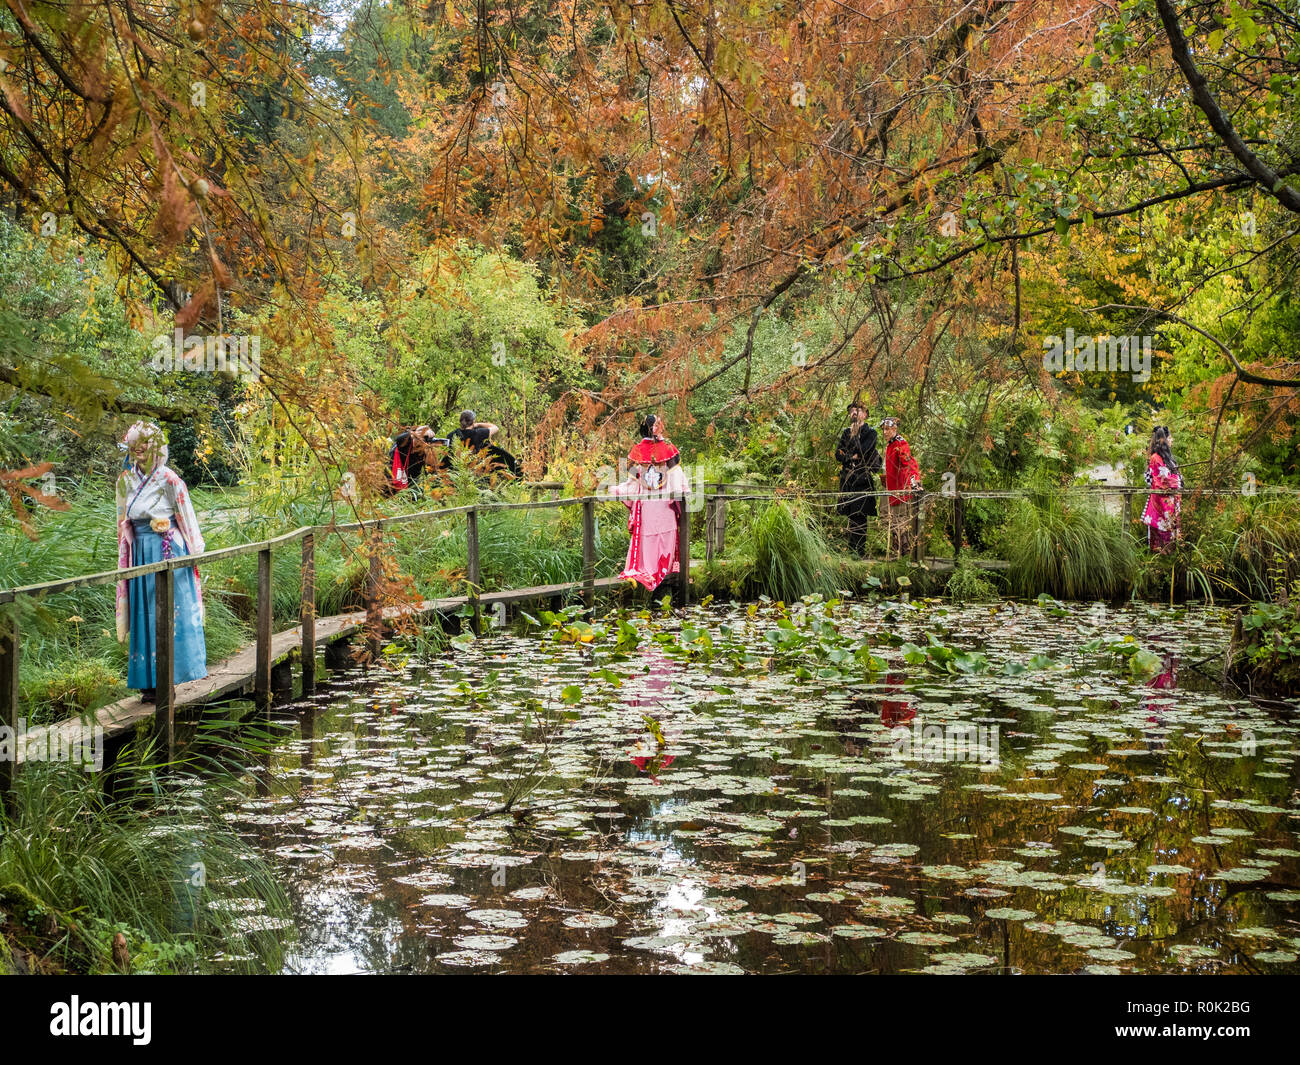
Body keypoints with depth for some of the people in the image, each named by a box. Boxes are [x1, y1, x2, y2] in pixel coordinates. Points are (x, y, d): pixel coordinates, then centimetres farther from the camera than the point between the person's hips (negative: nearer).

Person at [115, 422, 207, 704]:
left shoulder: (169, 480, -7)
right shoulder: (126, 480, 9)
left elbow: (187, 520, -4)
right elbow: (124, 521, 17)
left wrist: (194, 552, -6)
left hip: (168, 551, -5)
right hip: (141, 552, 5)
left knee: (168, 611, -4)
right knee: (144, 613, 4)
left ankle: (167, 678, 1)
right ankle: (151, 680, 8)